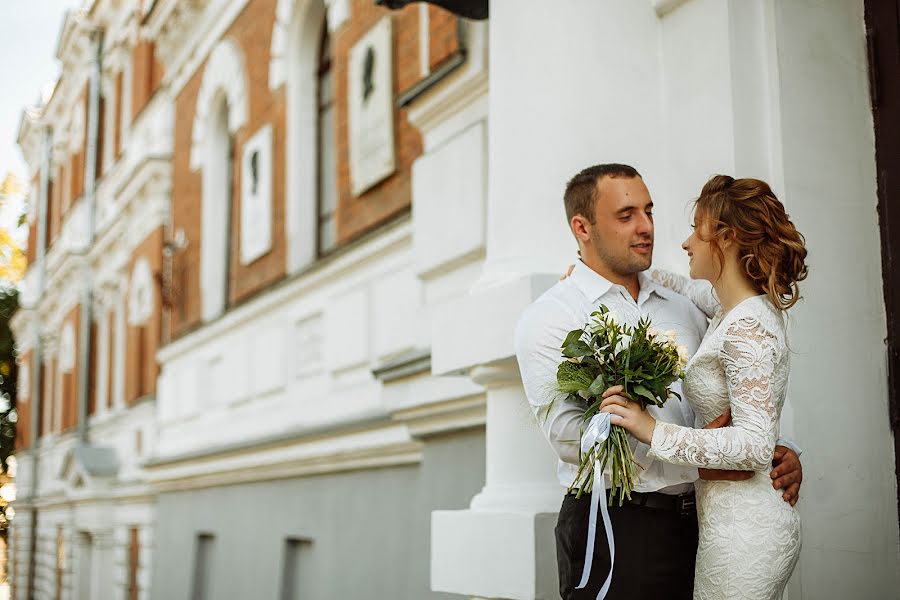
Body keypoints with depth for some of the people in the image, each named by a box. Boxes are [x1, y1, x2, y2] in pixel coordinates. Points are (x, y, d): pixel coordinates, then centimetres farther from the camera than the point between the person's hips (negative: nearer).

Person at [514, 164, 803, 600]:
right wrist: (692, 460, -20)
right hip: (612, 527, -5)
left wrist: (780, 451, -4)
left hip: (694, 525, 6)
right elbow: (569, 435, -17)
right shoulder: (548, 319, -4)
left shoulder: (684, 310, 15)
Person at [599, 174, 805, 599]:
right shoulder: (742, 306, 9)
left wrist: (655, 432, -28)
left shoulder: (745, 328, -19)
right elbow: (688, 288, 30)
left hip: (743, 531, -9)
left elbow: (755, 444, -25)